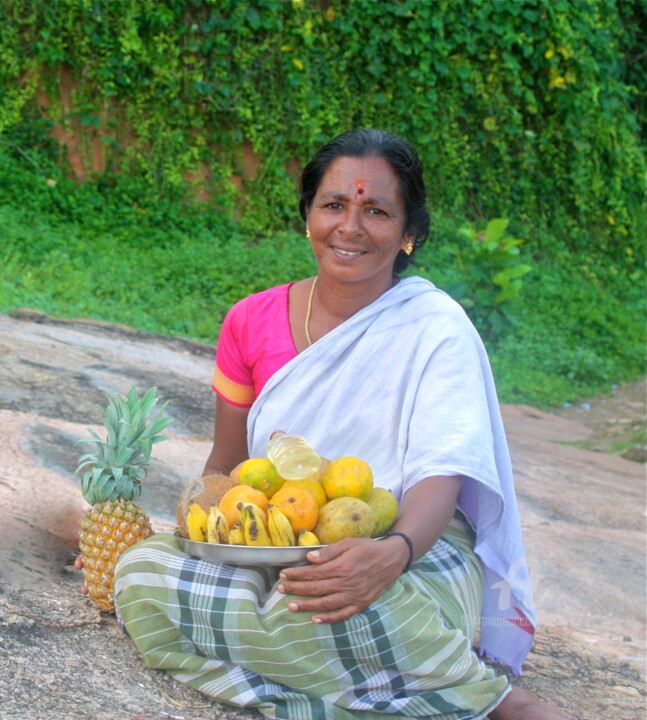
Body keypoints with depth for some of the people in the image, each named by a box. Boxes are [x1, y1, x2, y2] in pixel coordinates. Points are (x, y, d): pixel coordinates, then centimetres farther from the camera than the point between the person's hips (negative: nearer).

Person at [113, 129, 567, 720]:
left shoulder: (435, 329, -6)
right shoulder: (253, 323, 6)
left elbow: (441, 479, -17)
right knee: (143, 574, -24)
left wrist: (393, 553, -40)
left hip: (417, 555, -5)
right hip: (279, 554, 6)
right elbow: (225, 465, 15)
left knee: (309, 608, -39)